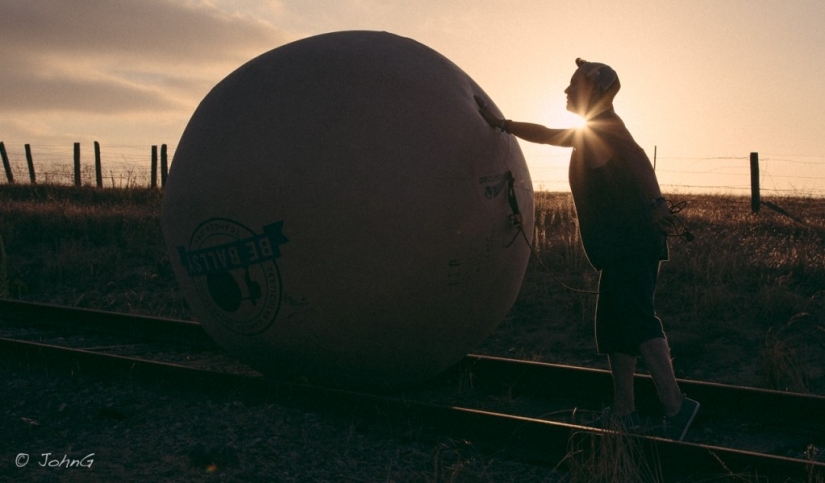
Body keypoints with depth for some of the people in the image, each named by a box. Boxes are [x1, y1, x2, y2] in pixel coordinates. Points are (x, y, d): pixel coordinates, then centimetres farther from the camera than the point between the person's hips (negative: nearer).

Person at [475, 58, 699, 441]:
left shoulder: (603, 127, -8)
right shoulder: (592, 131, 23)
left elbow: (635, 153, -22)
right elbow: (549, 136, 31)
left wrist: (656, 202, -30)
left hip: (630, 245, -10)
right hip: (622, 248, 10)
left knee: (637, 321, -17)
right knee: (614, 326, 12)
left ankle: (675, 406, -18)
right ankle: (623, 411, 18)